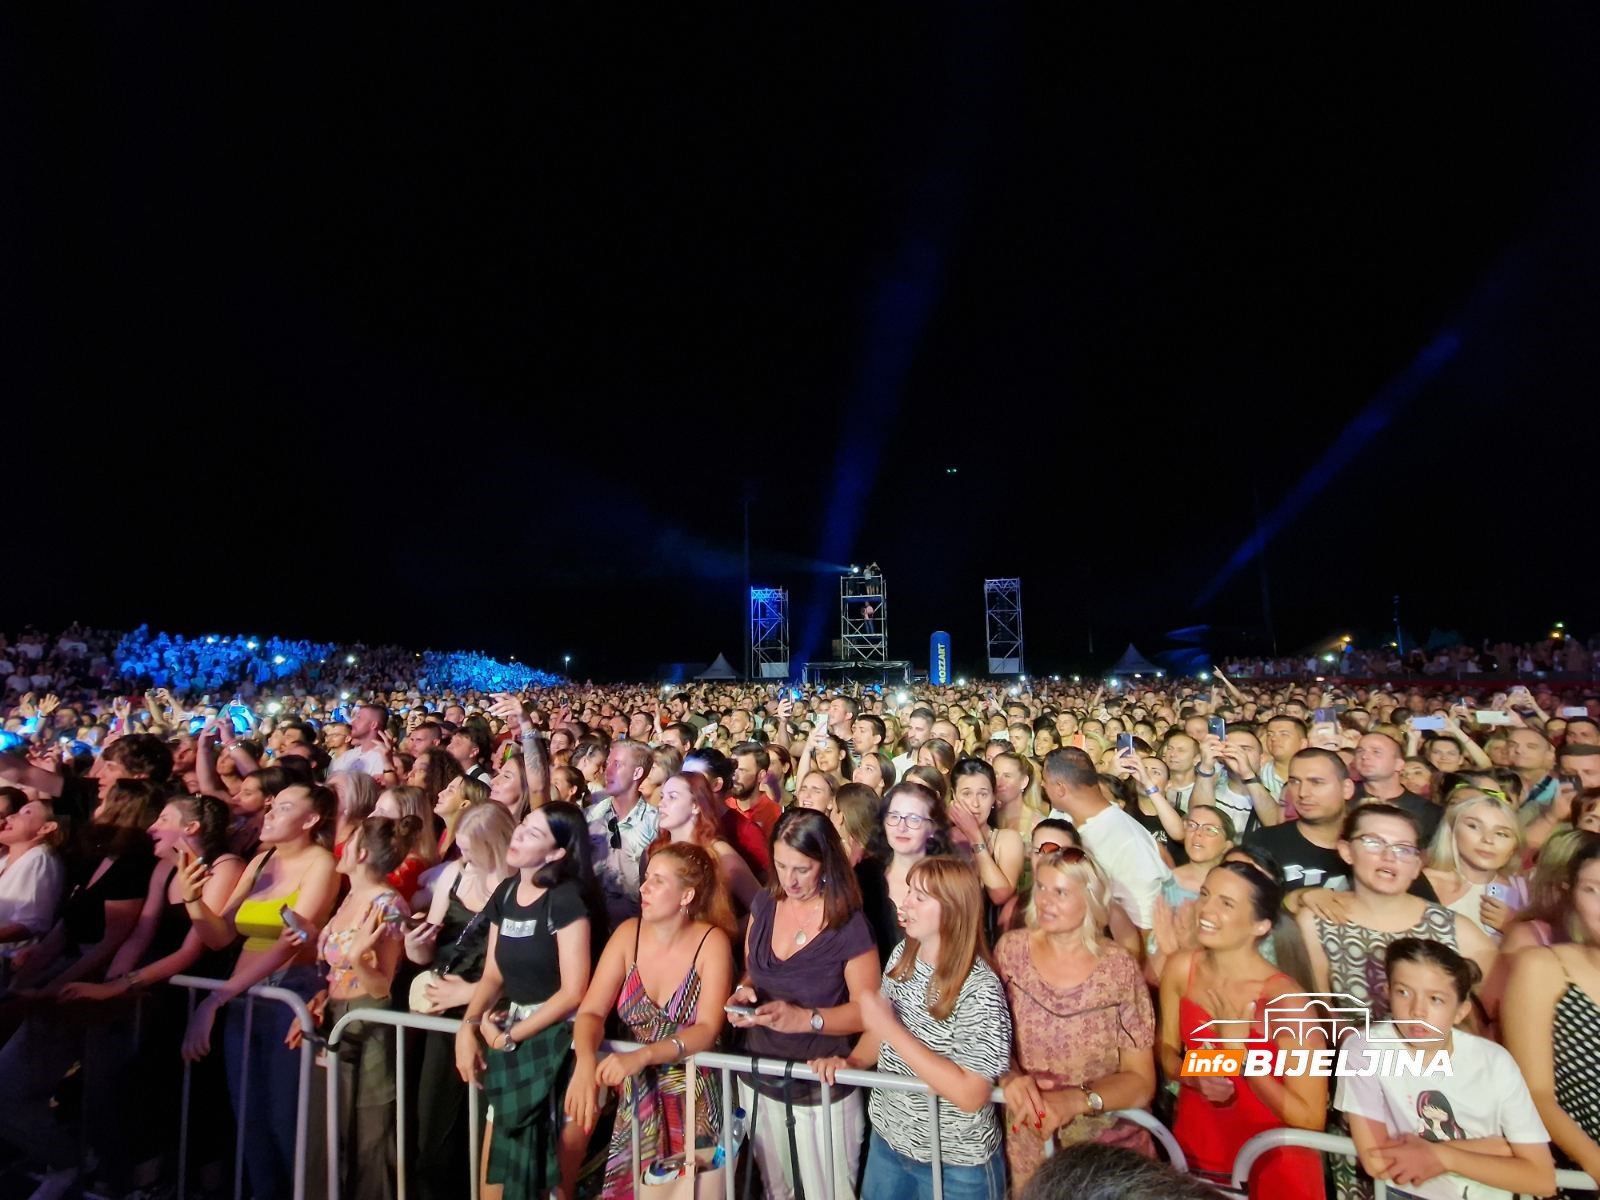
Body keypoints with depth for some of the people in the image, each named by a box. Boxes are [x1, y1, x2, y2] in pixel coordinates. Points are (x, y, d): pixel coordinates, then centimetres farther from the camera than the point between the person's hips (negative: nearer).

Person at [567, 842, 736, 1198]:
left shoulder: (712, 942, -15)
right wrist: (585, 1063, -28)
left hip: (694, 1095, -2)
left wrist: (641, 1056, -32)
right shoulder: (628, 934, -5)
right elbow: (591, 1012, -8)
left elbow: (707, 1029, -20)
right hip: (635, 1092, 3)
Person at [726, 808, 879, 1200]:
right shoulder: (764, 905, -5)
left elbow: (866, 1009, -15)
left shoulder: (849, 926, -20)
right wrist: (744, 991, -14)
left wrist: (805, 1019, -28)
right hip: (758, 1078, 5)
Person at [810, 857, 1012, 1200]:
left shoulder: (979, 989, -26)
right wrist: (852, 1061, -11)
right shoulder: (902, 955, -6)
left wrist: (891, 1029, -30)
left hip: (956, 1163, -5)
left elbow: (970, 1096, -29)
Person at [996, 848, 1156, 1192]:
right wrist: (1010, 1078, -24)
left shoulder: (1119, 968, -15)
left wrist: (1075, 1100, -26)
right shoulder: (1011, 950, -10)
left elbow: (1141, 1081, -11)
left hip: (1108, 1146, -1)